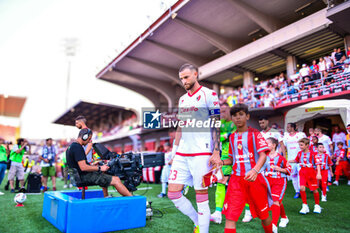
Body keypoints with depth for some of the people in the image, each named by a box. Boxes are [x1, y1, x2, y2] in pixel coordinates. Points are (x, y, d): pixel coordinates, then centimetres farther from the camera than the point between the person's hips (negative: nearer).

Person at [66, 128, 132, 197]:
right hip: (85, 176, -11)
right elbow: (83, 167, -26)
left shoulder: (71, 146, 13)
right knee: (116, 180, -13)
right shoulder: (77, 147, -20)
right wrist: (99, 168, -16)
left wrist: (92, 165, 18)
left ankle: (106, 197, 28)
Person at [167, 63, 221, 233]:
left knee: (201, 196, 0)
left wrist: (216, 152, -13)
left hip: (201, 153, -6)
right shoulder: (182, 99, 17)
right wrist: (175, 152, 17)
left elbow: (216, 125, -6)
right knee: (173, 194, 5)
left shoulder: (209, 95, -2)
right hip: (182, 154, 7)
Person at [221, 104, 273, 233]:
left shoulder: (255, 134, -2)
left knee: (263, 215, 15)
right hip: (236, 179, 3)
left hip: (254, 178, -3)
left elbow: (263, 155, -14)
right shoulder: (232, 137, 11)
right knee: (230, 216, -8)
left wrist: (255, 170, -32)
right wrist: (221, 162, -3)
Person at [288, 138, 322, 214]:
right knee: (302, 188, -12)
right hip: (302, 172, 3)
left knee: (314, 190, 7)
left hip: (311, 172, -3)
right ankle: (305, 206, 2)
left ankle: (317, 205, 30)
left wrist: (318, 173, -21)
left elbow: (317, 164, -11)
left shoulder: (312, 154, -9)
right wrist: (287, 161, 11)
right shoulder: (299, 153, 6)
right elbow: (296, 160, 22)